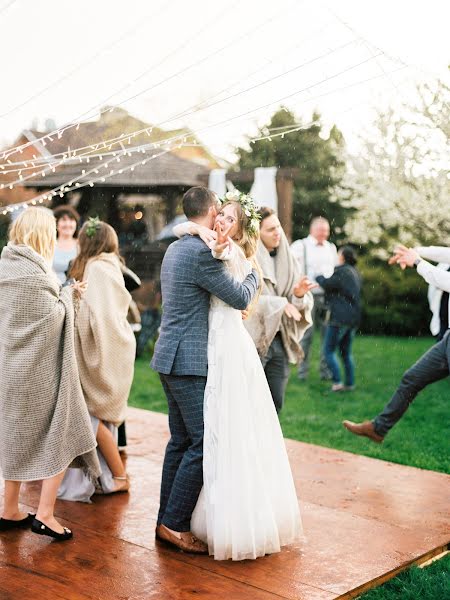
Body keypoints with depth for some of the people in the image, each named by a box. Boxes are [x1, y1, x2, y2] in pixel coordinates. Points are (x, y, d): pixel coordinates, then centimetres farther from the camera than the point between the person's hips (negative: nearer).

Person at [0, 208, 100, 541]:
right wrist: (69, 294, -1)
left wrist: (66, 295, 13)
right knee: (61, 436, 4)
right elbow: (52, 318, -17)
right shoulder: (34, 272, -17)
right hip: (40, 370, -8)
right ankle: (45, 514, 2)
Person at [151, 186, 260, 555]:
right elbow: (241, 297, -11)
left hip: (173, 358, 10)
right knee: (203, 443, -5)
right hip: (189, 362, -10)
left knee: (181, 441, 14)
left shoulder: (175, 248, 15)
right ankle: (175, 524, 1)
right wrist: (254, 274, 7)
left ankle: (168, 519, 21)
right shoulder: (202, 252, -17)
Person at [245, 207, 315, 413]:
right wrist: (278, 303, -22)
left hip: (279, 340, 6)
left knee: (275, 402, 12)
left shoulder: (286, 260, 9)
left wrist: (299, 295, -12)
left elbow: (301, 305, 9)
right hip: (253, 340, -6)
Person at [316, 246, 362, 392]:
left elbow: (326, 284, -10)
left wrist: (318, 277, 10)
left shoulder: (342, 271, -13)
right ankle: (350, 383, 15)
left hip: (340, 318, -9)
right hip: (353, 318, 9)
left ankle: (337, 382, -6)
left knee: (329, 351, -1)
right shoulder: (355, 272, 15)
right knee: (346, 352, 15)